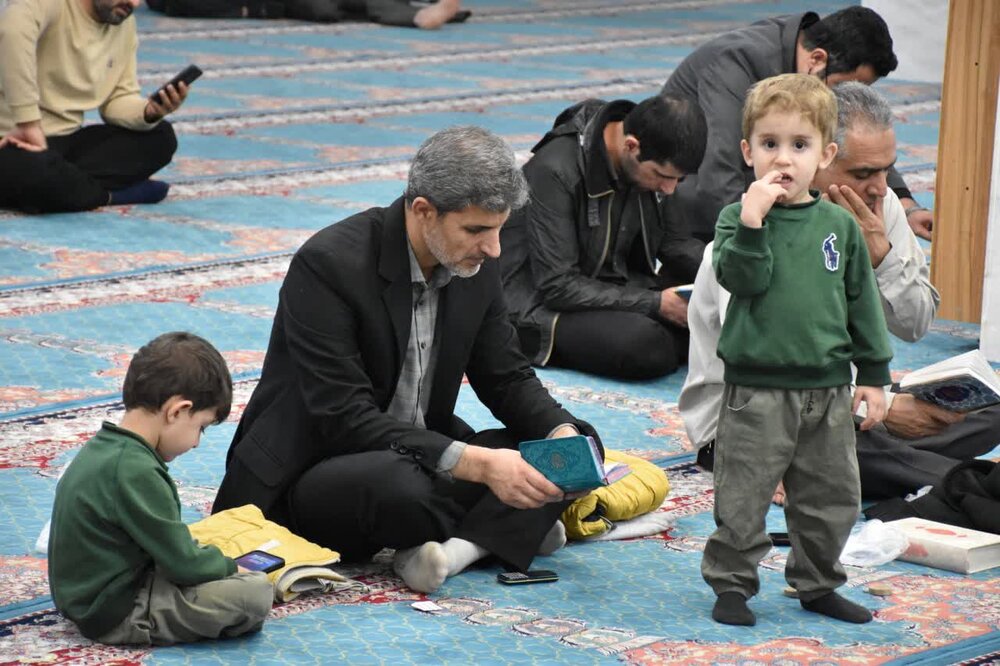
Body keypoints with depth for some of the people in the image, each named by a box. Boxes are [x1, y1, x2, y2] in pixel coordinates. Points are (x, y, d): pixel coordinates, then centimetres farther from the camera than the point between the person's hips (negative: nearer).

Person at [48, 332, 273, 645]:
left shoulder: (101, 448, 6)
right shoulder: (135, 472, -25)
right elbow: (185, 565, -21)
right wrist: (229, 566, -2)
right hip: (117, 615, -10)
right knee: (256, 593, -19)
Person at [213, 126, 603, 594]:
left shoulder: (476, 266, -2)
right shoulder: (328, 264, -24)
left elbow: (507, 378, 7)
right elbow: (344, 419, -29)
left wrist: (563, 434, -15)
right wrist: (476, 463, -36)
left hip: (421, 458, 7)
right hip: (307, 480, -7)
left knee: (577, 446, -10)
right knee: (403, 486, -39)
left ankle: (457, 545, -24)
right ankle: (502, 527, -9)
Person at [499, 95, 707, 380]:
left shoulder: (655, 163, -1)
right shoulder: (555, 171, -23)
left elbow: (672, 239, 13)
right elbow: (557, 286, -24)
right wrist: (655, 303, -26)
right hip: (542, 304, -7)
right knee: (643, 345, -34)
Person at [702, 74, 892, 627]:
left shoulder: (839, 226, 4)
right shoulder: (737, 217, -5)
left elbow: (863, 303, 10)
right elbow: (743, 280, -20)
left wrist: (873, 374, 9)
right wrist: (752, 221, -30)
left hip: (827, 391, 3)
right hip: (757, 388, -3)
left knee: (832, 498, 12)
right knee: (742, 497, 2)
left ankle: (816, 584, 28)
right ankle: (731, 583, 16)